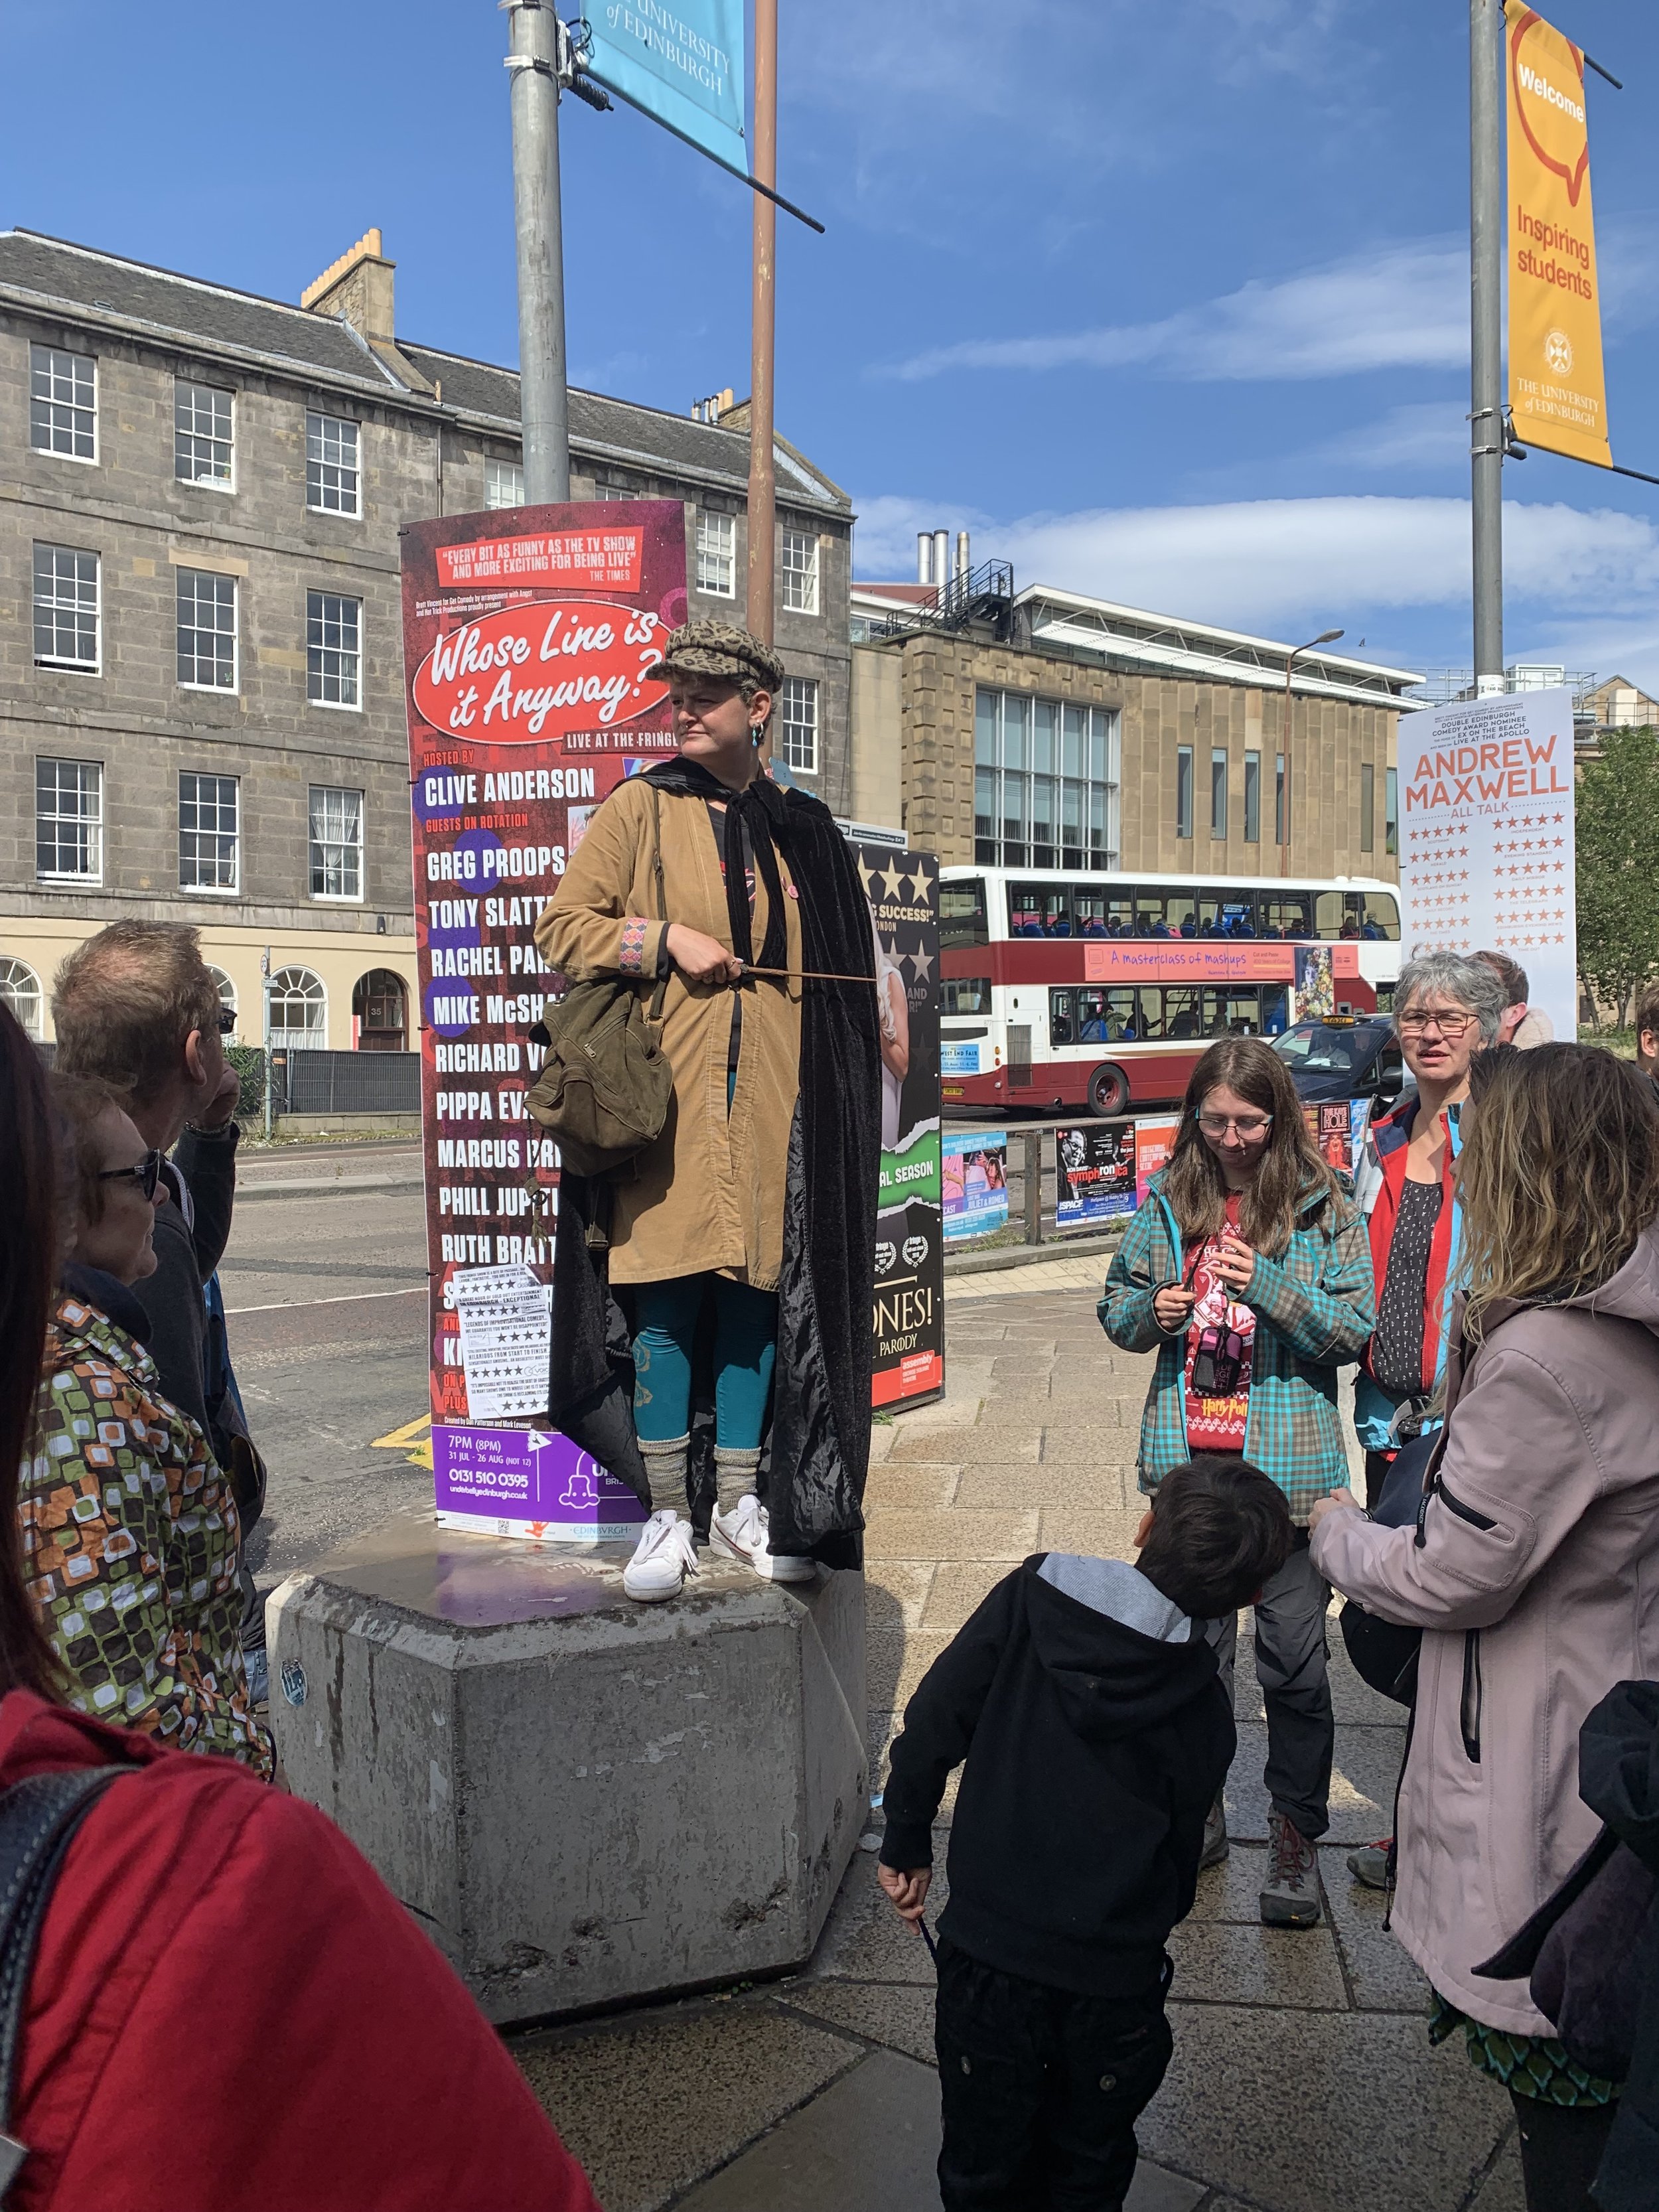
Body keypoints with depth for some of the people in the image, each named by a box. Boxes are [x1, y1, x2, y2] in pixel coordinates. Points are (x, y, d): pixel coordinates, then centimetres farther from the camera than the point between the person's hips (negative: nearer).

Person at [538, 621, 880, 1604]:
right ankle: (668, 1515, 8)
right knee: (665, 1290, -3)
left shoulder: (803, 828, 13)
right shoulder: (640, 806, 5)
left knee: (758, 1286, 6)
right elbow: (563, 925, 3)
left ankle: (743, 1500, 19)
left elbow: (847, 966, 21)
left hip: (772, 1092, 3)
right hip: (666, 1088, -2)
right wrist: (666, 940, -10)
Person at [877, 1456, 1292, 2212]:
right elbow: (1180, 1853, 0)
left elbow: (932, 1723, -8)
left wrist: (906, 1844, 5)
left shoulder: (1031, 1598, -11)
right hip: (1114, 1979, 0)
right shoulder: (1205, 1712, -9)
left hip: (987, 1950, 0)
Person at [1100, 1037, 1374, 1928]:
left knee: (1293, 1655, 4)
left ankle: (1295, 1832, 24)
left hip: (1288, 1460, -3)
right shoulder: (1168, 1200, 3)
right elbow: (1117, 1307, 10)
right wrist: (1150, 1314, -12)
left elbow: (1354, 1330, -8)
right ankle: (1198, 1810, 35)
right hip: (1189, 1454, 3)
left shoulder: (1323, 1207, -5)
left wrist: (1271, 1286, -22)